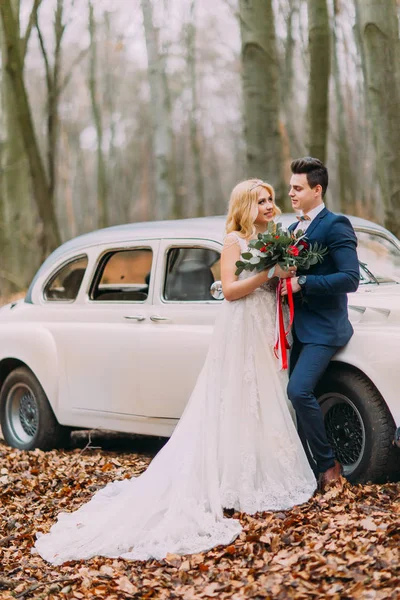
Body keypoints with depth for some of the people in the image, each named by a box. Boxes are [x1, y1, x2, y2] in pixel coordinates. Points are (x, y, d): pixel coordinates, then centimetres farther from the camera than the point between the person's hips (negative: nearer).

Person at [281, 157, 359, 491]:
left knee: (299, 391, -20)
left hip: (323, 328, -8)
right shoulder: (294, 228, 14)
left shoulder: (336, 226, -11)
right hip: (299, 327, 8)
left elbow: (350, 278, -19)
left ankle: (329, 464, -5)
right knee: (299, 395, 9)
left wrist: (302, 283, -21)